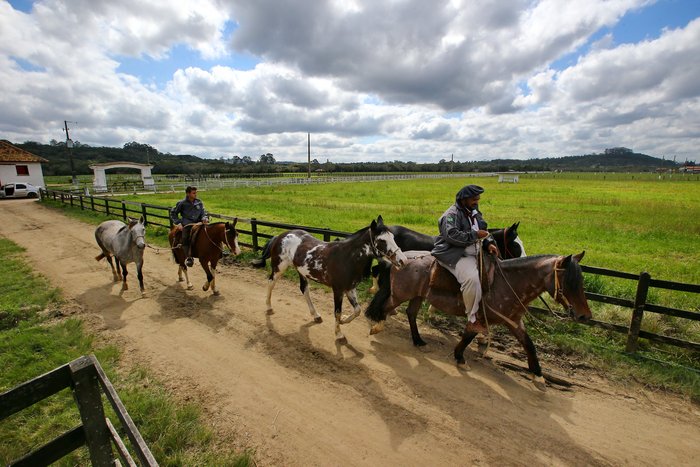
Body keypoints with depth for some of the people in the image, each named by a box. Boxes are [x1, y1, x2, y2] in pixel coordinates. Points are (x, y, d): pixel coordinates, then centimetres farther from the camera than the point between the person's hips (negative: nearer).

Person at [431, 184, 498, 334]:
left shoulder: (474, 212, 17)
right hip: (454, 255, -10)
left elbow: (483, 231, 22)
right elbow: (452, 236, -26)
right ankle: (472, 321, -17)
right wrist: (475, 235, -22)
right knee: (472, 278, -32)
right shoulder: (452, 214, -12)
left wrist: (489, 243, 1)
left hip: (473, 253, 10)